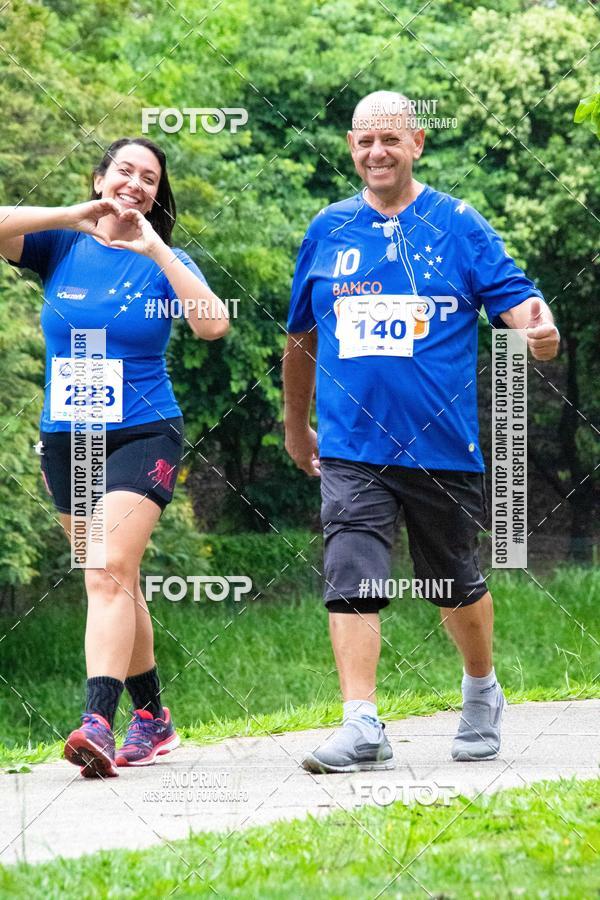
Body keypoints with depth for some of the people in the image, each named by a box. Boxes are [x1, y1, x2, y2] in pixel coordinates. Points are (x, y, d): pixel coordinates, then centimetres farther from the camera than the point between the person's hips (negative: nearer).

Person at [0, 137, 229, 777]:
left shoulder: (163, 262, 1)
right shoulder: (62, 245, 5)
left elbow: (213, 324, -16)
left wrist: (157, 251, -17)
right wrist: (71, 217, -18)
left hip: (142, 434, -3)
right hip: (65, 437, 3)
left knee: (109, 574, -20)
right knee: (115, 582, 11)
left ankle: (97, 722, -30)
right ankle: (152, 718, 24)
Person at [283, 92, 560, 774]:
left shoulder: (458, 226, 2)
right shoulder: (328, 231, 9)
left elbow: (514, 297, -7)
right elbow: (302, 336, 21)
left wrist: (538, 327, -31)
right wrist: (295, 425, 27)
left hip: (442, 444, -1)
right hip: (351, 448, 1)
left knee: (455, 583, 13)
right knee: (351, 580, -14)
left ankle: (482, 693, 38)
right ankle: (361, 728, -17)